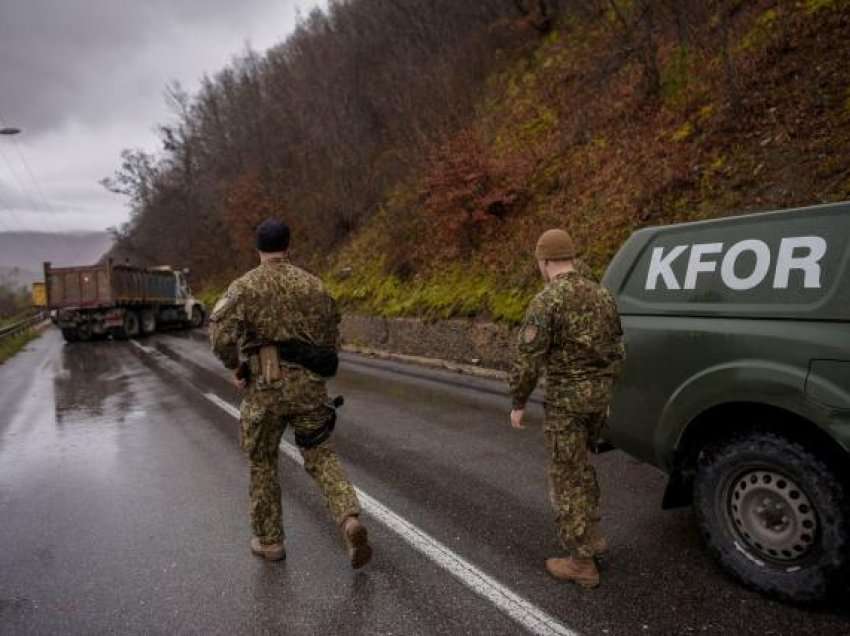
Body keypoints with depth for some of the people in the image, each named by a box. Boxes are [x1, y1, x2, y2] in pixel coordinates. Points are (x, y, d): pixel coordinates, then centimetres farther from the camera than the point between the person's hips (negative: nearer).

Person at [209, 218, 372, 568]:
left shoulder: (243, 286, -2)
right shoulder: (313, 284, 6)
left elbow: (221, 333, -16)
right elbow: (332, 336, 8)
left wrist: (236, 365, 2)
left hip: (264, 388, -1)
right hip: (309, 385, 2)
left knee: (263, 464, 17)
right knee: (321, 457, 13)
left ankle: (269, 541, 26)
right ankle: (351, 521, -8)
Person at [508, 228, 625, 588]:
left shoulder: (547, 302, -17)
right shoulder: (602, 295, 6)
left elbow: (527, 360, -19)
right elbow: (616, 350, 13)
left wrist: (518, 404, -7)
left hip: (566, 399, -7)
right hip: (598, 394, 8)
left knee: (567, 478, 4)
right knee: (579, 464, 26)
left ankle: (581, 564, 12)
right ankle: (591, 536, 33)